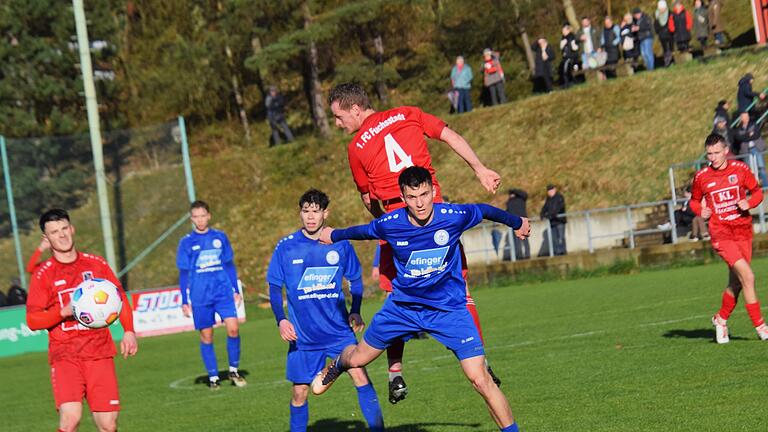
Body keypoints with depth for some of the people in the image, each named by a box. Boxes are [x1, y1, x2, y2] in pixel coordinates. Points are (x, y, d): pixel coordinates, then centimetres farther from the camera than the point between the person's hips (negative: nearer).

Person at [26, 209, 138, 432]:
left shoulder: (96, 264, 10)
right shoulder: (43, 274, 2)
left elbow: (120, 297, 15)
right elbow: (32, 319, -1)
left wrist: (129, 331, 1)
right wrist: (64, 312, -17)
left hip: (100, 352, 2)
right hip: (64, 356, -2)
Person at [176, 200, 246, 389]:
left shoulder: (220, 237, 7)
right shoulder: (186, 242, 3)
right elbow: (184, 273, 6)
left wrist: (236, 291, 11)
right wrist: (184, 301, 3)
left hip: (224, 292, 1)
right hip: (200, 298, -1)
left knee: (233, 329, -12)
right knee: (206, 337, 2)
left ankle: (234, 371, 5)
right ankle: (213, 377, 12)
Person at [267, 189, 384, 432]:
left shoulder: (340, 244, 1)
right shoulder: (285, 247, -2)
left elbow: (355, 279, 14)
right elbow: (274, 288, 4)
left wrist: (355, 311, 1)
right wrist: (281, 320, -9)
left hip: (339, 330, 0)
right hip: (302, 336, 0)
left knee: (361, 377, -13)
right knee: (300, 392, 5)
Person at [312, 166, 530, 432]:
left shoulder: (454, 216, -21)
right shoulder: (389, 224, -18)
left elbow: (485, 210, 1)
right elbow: (361, 231, 5)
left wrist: (517, 223, 19)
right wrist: (333, 236, 23)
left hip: (449, 309, -2)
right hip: (402, 307, 2)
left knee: (479, 378, -16)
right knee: (357, 358, 16)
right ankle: (335, 366, 54)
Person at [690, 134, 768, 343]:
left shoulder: (741, 169, 0)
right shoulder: (701, 177, -1)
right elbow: (694, 200, 15)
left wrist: (749, 203, -11)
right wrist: (700, 211, -6)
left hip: (743, 230, 3)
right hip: (721, 233, -3)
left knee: (736, 283, 8)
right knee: (747, 276, -18)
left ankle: (721, 319, 34)